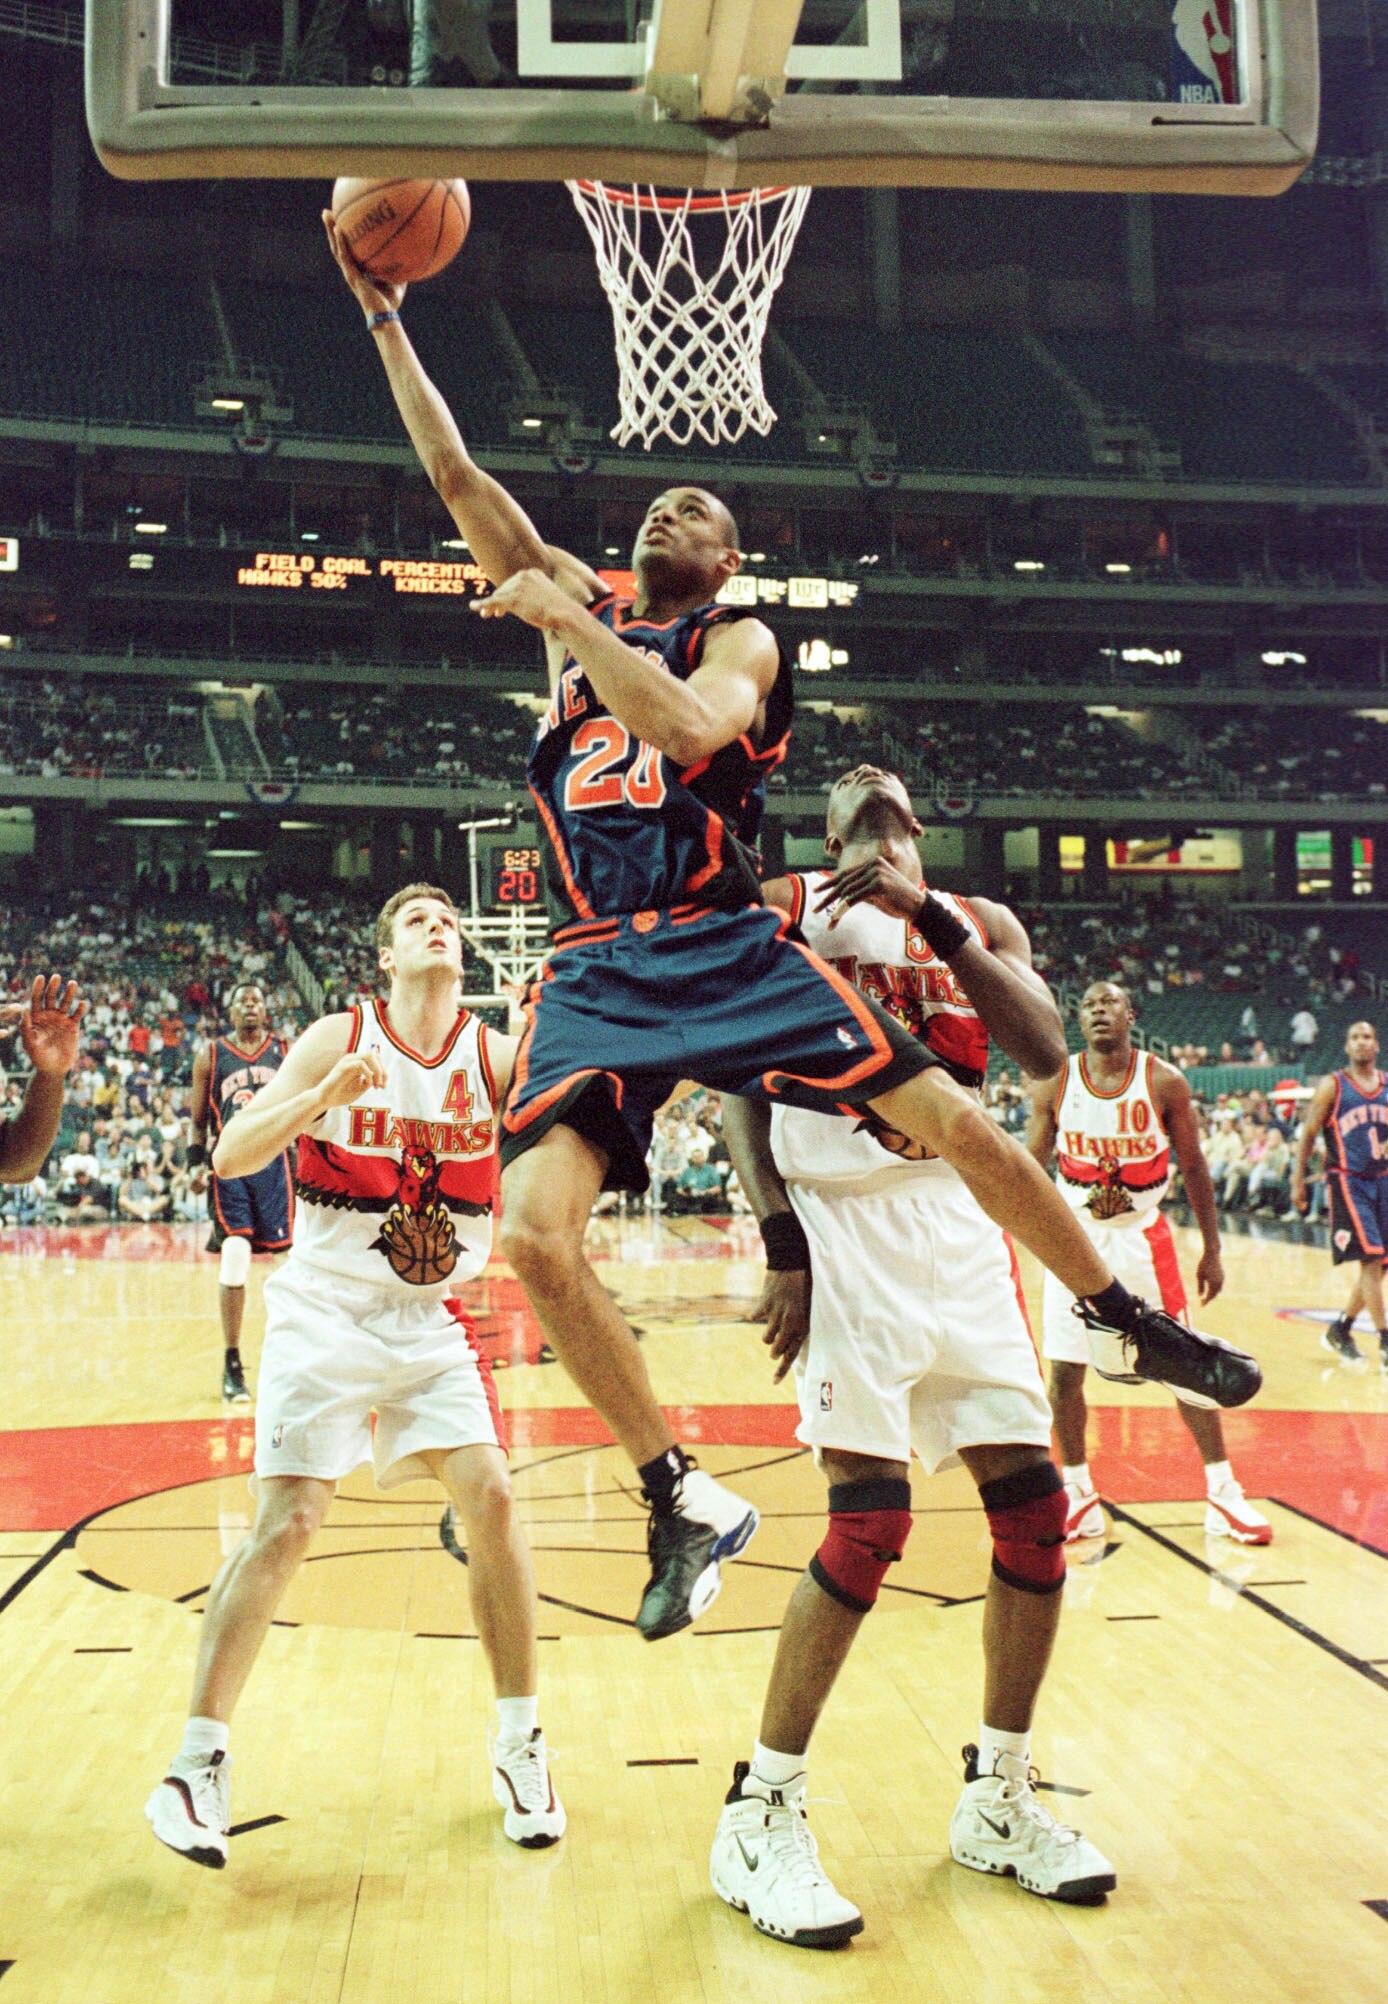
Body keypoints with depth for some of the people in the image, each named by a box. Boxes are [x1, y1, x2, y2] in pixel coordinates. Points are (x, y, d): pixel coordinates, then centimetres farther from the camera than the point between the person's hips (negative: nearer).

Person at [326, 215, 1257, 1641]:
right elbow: (455, 475, 13)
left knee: (955, 1122, -10)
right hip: (597, 974, 3)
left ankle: (1132, 1323, 15)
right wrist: (383, 315, 11)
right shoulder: (573, 607, 18)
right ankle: (686, 1502, -4)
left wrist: (566, 618, -15)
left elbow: (692, 725, -17)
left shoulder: (741, 639, 8)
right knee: (535, 1232, -18)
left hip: (730, 948, -2)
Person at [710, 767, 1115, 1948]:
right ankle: (761, 1818, 3)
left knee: (1036, 1506, 3)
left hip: (958, 1225, 5)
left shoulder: (981, 921, 13)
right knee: (871, 1521, -13)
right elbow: (740, 1089, -3)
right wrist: (783, 1243, -14)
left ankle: (999, 1801, 22)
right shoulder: (782, 912, 3)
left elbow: (1047, 1050, -6)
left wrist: (931, 914, -15)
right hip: (844, 1225, -5)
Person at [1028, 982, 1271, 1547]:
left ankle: (1222, 1493, 14)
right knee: (1063, 1370, 0)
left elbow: (1193, 1167, 0)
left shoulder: (1164, 1082, -8)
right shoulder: (1054, 1085, -5)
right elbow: (1032, 1168, 5)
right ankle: (1078, 1495, 17)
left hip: (1142, 1236, -1)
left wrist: (1212, 1251, 1)